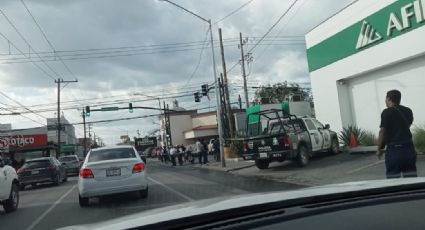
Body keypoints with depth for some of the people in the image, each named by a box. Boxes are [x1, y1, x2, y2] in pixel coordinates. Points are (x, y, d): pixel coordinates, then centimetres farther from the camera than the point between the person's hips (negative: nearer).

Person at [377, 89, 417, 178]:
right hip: (409, 149, 6)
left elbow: (382, 132, -10)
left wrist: (379, 149, -3)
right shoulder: (408, 111, 10)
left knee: (393, 178, 0)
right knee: (411, 176, 10)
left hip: (394, 150, -6)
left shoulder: (387, 112, -8)